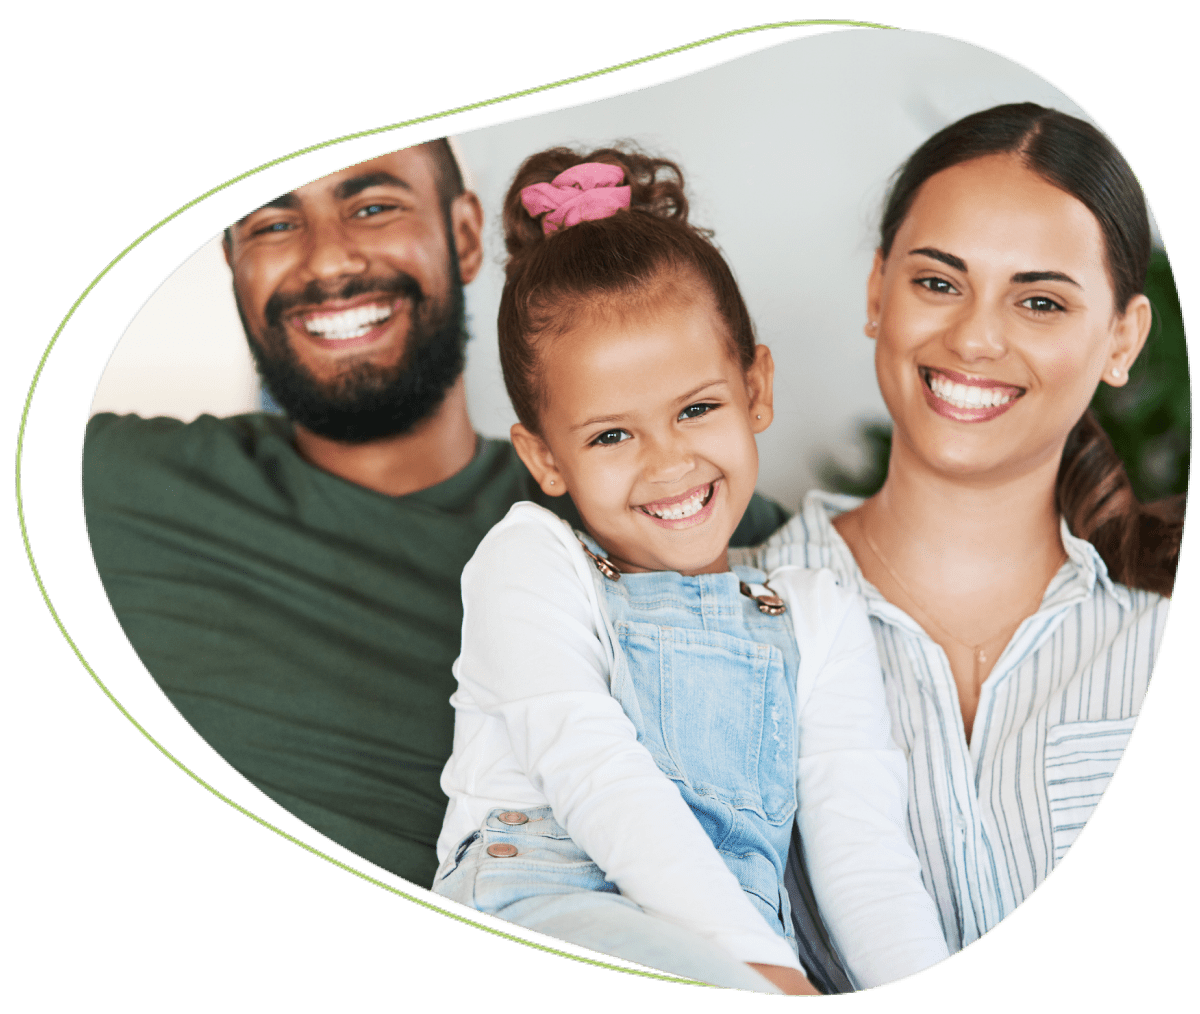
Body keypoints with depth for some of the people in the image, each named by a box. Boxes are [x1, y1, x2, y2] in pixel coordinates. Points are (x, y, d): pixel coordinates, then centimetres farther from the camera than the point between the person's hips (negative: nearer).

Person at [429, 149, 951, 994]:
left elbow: (862, 845, 9)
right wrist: (763, 965, -19)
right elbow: (597, 776, -7)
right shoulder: (528, 566, 8)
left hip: (735, 951, 3)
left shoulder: (819, 618, 19)